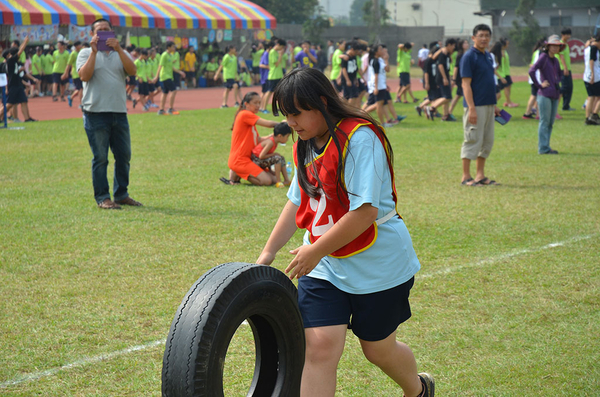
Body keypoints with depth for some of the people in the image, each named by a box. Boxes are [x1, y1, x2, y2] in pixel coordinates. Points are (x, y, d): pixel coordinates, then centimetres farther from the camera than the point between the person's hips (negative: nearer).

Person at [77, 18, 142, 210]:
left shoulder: (121, 53, 16)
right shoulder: (86, 53, 7)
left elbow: (132, 71, -4)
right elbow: (84, 76, -10)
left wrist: (118, 49, -14)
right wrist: (94, 51, -13)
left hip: (119, 112, 4)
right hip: (96, 113, -4)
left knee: (124, 155, 7)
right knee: (100, 158, -1)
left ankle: (121, 194, 19)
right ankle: (102, 198, 4)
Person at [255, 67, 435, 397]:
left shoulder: (359, 138, -22)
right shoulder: (307, 145, 6)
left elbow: (366, 211, -27)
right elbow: (298, 202, 16)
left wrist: (315, 251, -23)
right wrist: (268, 253, 11)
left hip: (378, 263, -6)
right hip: (322, 264, 6)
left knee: (378, 349, 13)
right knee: (319, 346, -10)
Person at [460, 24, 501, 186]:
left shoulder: (488, 56, 14)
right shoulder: (469, 57, -11)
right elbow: (466, 84, -16)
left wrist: (495, 105, 18)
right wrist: (471, 108, -21)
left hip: (489, 105, 8)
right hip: (476, 106, -8)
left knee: (488, 141, 10)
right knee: (473, 140, -5)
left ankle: (480, 175, 18)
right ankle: (466, 177, 1)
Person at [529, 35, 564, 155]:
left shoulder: (555, 60, 15)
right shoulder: (543, 57, -9)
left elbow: (559, 74, 33)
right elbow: (532, 71, -21)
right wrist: (539, 85, -16)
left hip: (554, 95, 8)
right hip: (545, 95, -8)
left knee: (550, 122, 10)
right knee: (545, 121, -5)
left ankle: (545, 147, 16)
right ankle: (543, 148, -1)